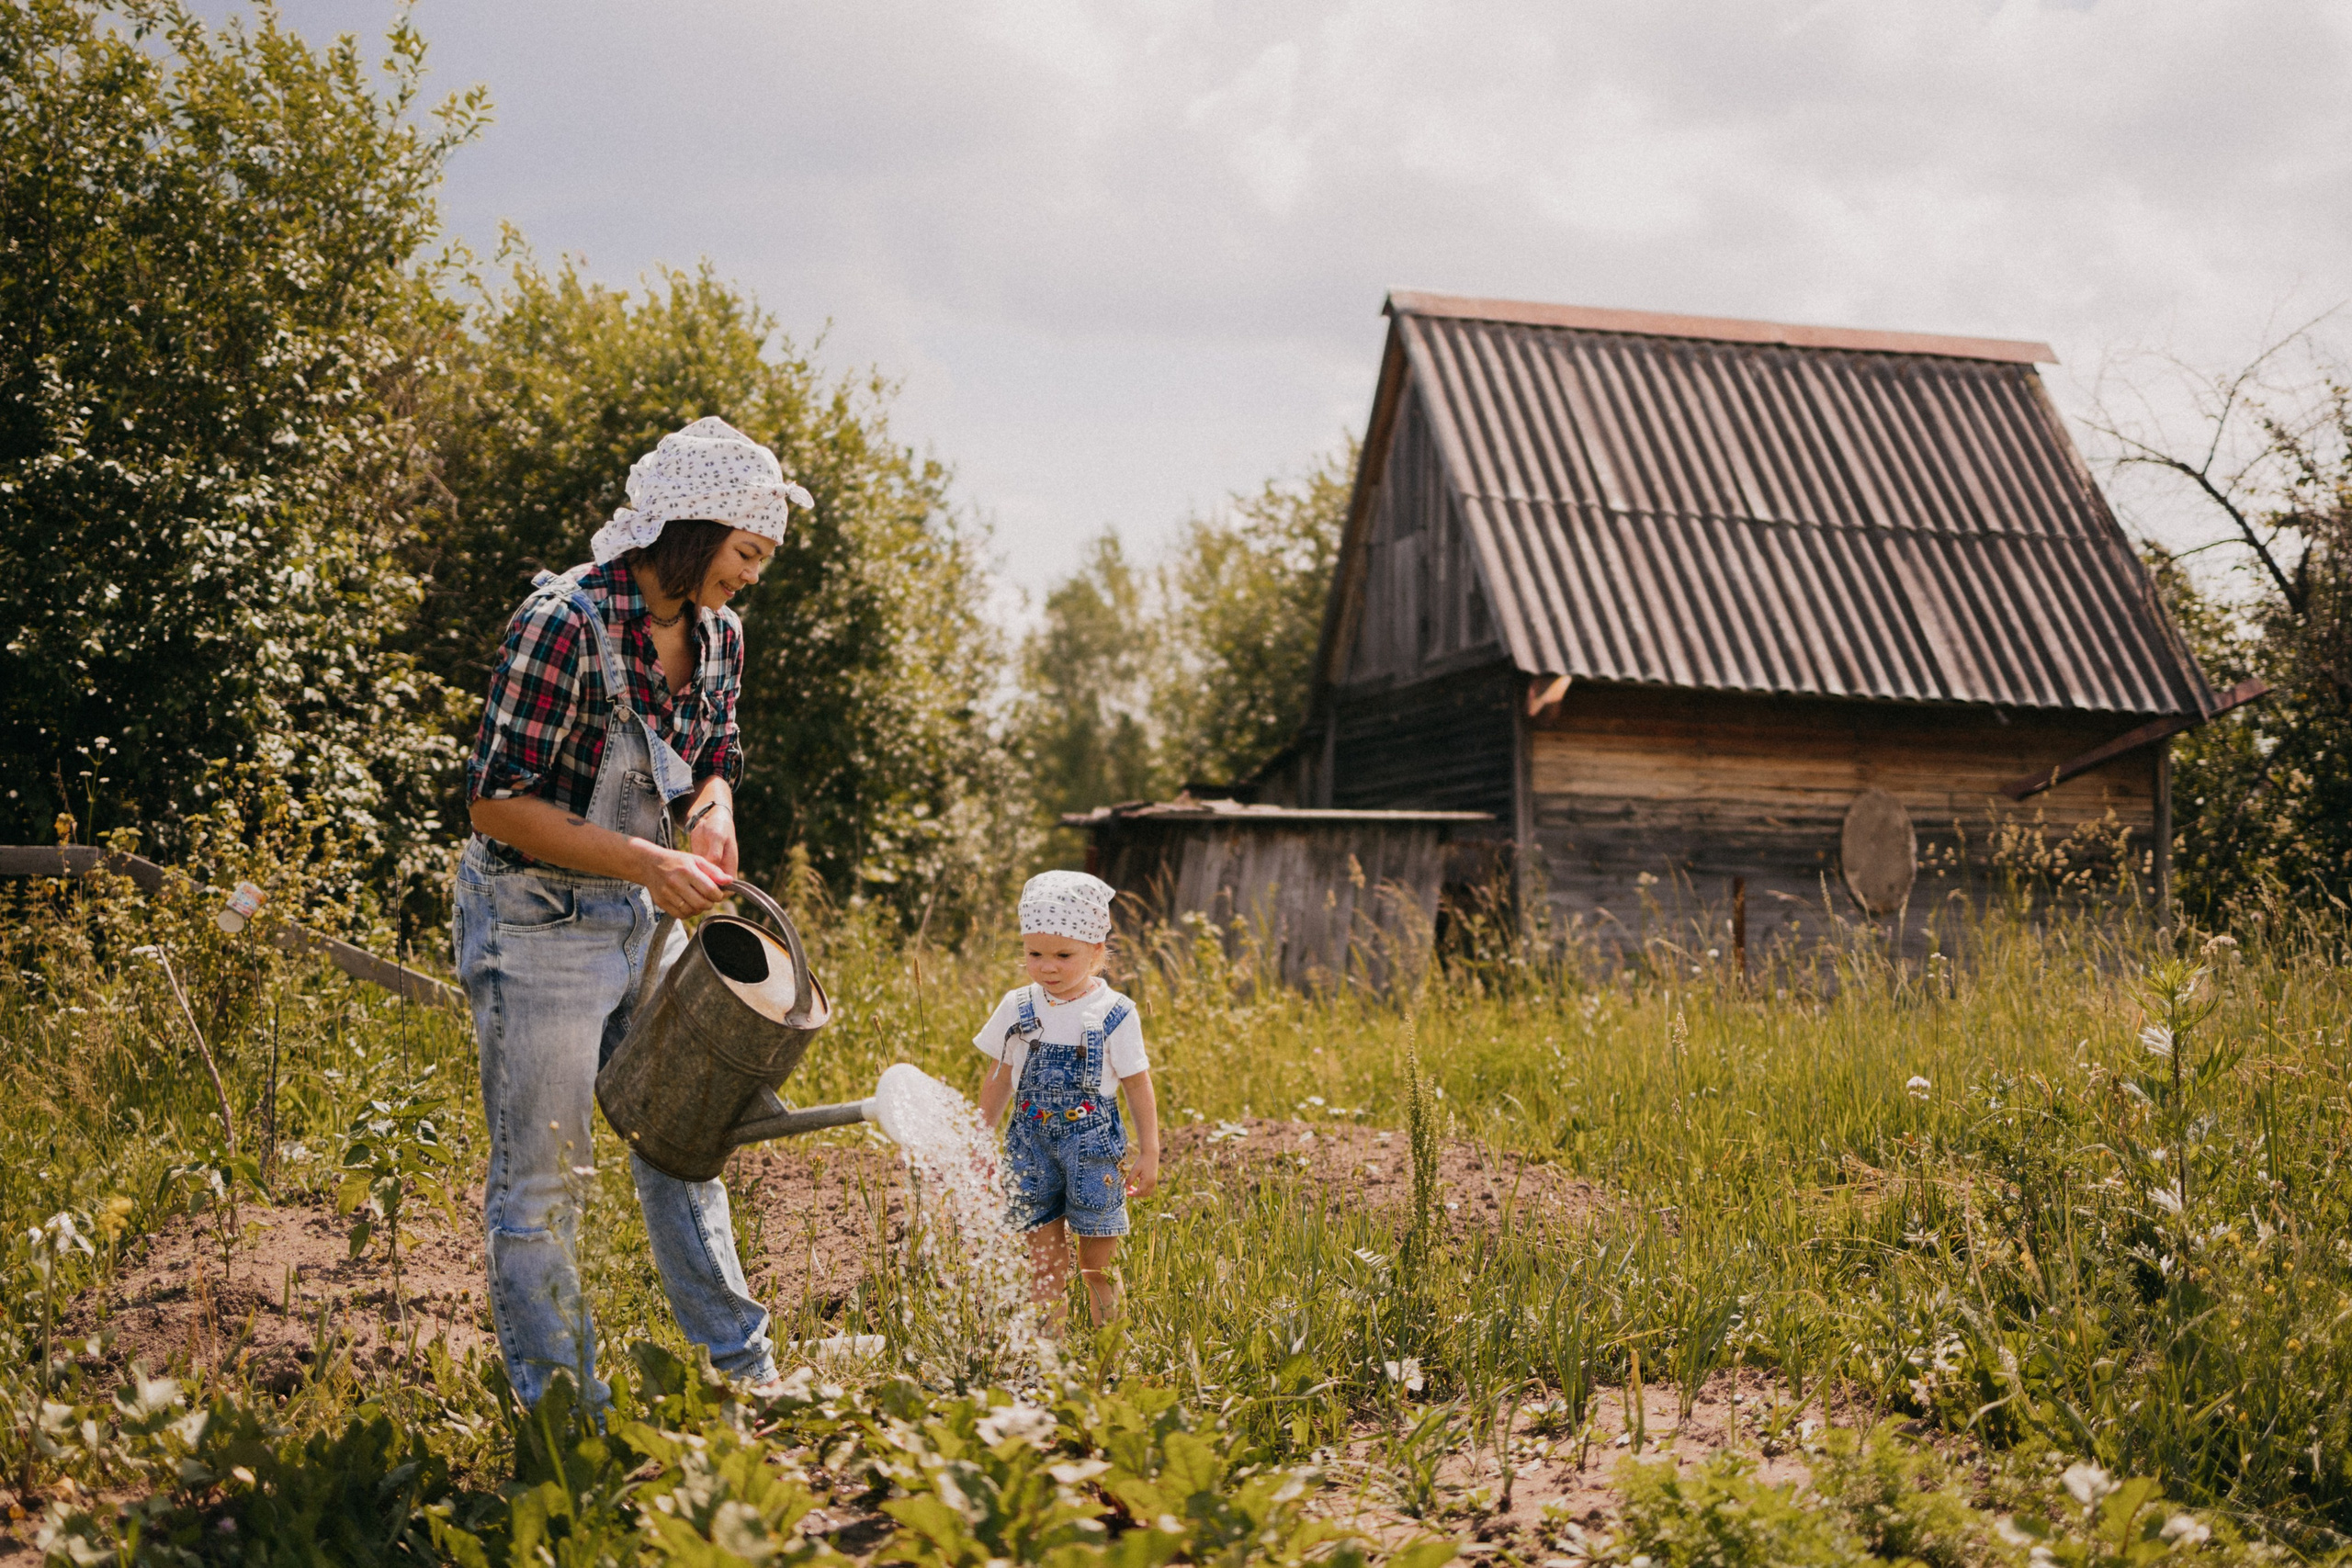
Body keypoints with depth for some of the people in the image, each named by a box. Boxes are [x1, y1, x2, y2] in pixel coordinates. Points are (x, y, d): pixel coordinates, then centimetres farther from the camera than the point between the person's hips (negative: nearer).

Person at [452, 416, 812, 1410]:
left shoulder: (717, 636, 1)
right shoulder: (565, 622, -22)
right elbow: (497, 799, -23)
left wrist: (712, 815, -9)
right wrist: (645, 859, -27)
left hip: (645, 920, 8)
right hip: (538, 925, -8)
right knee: (543, 1175, 2)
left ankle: (741, 1370, 26)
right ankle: (556, 1406, 13)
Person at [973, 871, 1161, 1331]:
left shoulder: (1115, 1015, -7)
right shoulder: (1017, 1009, 1)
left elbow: (1138, 1086, 0)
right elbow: (998, 1081, 11)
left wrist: (1149, 1153, 0)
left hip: (1092, 1143, -2)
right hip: (1033, 1144, 2)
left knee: (1098, 1263, 2)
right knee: (1043, 1257, 5)